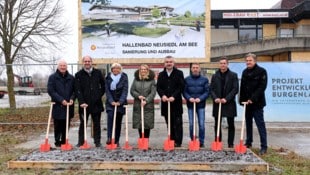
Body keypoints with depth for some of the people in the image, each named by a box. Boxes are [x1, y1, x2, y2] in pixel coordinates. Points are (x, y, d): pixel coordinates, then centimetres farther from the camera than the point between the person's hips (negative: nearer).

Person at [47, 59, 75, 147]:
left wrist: (72, 99, -9)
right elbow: (50, 91, -8)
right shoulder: (52, 77, 0)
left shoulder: (71, 78, 10)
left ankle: (64, 141, 19)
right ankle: (57, 141, 15)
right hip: (57, 106, -3)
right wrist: (61, 100, -16)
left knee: (66, 125, 8)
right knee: (58, 125, 3)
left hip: (68, 106, 3)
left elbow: (74, 90, 11)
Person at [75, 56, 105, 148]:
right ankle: (81, 142, 12)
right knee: (83, 123, 4)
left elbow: (103, 85, 17)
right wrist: (81, 102, -15)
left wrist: (100, 95, 5)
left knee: (97, 123, 8)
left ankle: (97, 142, 15)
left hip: (96, 103, 2)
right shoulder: (79, 74, 2)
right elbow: (78, 90, -5)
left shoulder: (98, 73, 7)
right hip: (84, 103, -1)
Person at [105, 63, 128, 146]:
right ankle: (109, 138, -24)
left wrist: (120, 101, -18)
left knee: (118, 121, 3)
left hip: (120, 102, 0)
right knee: (110, 117, -21)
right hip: (110, 102, 0)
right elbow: (107, 90, -1)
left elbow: (125, 90, -6)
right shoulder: (108, 78, 4)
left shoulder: (124, 77, 1)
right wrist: (111, 101, -15)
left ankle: (116, 141, 10)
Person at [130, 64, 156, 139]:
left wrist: (146, 100, -16)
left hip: (148, 105, -2)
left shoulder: (151, 80, 0)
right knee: (138, 122, 5)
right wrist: (138, 96, -11)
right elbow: (132, 90, 7)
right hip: (137, 105, 2)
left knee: (147, 123, -1)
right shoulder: (136, 79, 8)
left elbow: (153, 92, -5)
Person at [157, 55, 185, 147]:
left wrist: (174, 96, -17)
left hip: (176, 102, -3)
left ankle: (178, 142, 3)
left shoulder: (179, 73, 2)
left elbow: (181, 87, -6)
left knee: (177, 123, -1)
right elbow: (158, 87, 6)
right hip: (165, 102, 3)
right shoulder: (161, 75, 13)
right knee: (169, 123, 8)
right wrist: (162, 95, -13)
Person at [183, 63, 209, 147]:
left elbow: (207, 91, -1)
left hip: (201, 105, -1)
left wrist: (200, 98, -15)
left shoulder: (204, 79, 3)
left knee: (201, 124, -3)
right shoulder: (187, 79, 6)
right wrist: (189, 98, -14)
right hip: (190, 105, 1)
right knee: (191, 124, 3)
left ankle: (201, 142, 10)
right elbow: (184, 91, 4)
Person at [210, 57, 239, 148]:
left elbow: (235, 89, -6)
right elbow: (211, 89, 6)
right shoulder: (215, 76, 9)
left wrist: (226, 98, -15)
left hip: (229, 104, -2)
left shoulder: (233, 75, 0)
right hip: (217, 103, 2)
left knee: (231, 125, 6)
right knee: (217, 125, 6)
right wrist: (215, 98, -12)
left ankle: (230, 144, 14)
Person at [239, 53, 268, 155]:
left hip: (257, 103, -6)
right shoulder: (245, 72, 12)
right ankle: (248, 142, 25)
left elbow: (262, 87, -14)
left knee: (260, 124, -4)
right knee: (248, 123, 14)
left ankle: (264, 146, 0)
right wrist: (242, 100, 8)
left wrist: (252, 99, -21)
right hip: (247, 103, 6)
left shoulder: (261, 71, -6)